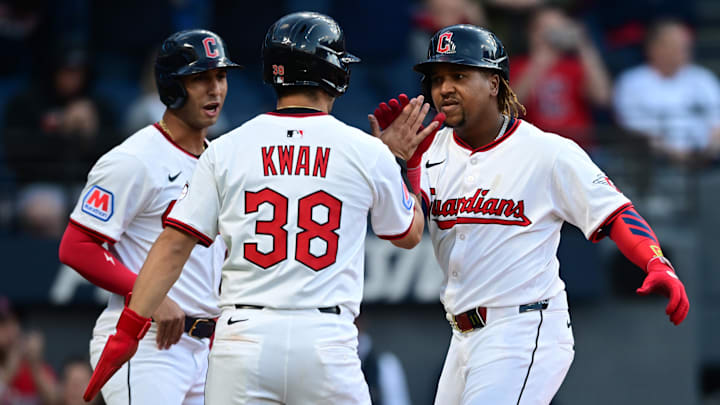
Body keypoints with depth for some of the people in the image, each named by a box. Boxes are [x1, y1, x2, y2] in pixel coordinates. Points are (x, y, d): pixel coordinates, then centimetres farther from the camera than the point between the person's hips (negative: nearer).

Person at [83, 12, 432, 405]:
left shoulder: (226, 150, 5)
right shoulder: (366, 152, 4)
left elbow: (173, 246, 1)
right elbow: (408, 234, 21)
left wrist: (126, 333, 4)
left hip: (244, 336, 1)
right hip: (326, 339, -1)